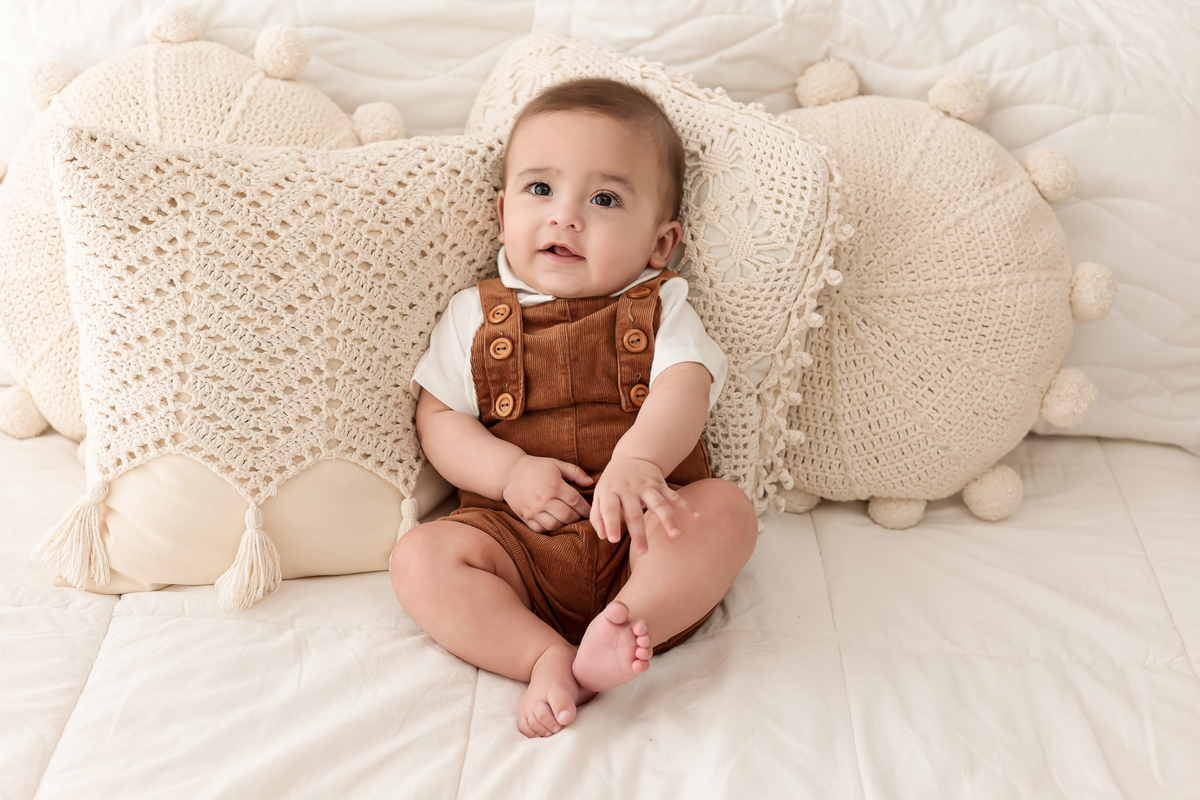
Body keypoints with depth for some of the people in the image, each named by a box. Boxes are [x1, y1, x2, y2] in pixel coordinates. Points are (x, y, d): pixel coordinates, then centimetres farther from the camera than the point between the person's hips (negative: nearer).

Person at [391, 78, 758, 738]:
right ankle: (547, 656, -30)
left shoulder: (659, 310, 6)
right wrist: (510, 472, -13)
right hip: (516, 535, 1)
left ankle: (627, 622, -37)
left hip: (641, 535, 0)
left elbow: (684, 389, -12)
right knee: (419, 558, -22)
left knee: (726, 509, -26)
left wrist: (638, 461, -35)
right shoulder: (474, 317, 11)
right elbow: (438, 418, 7)